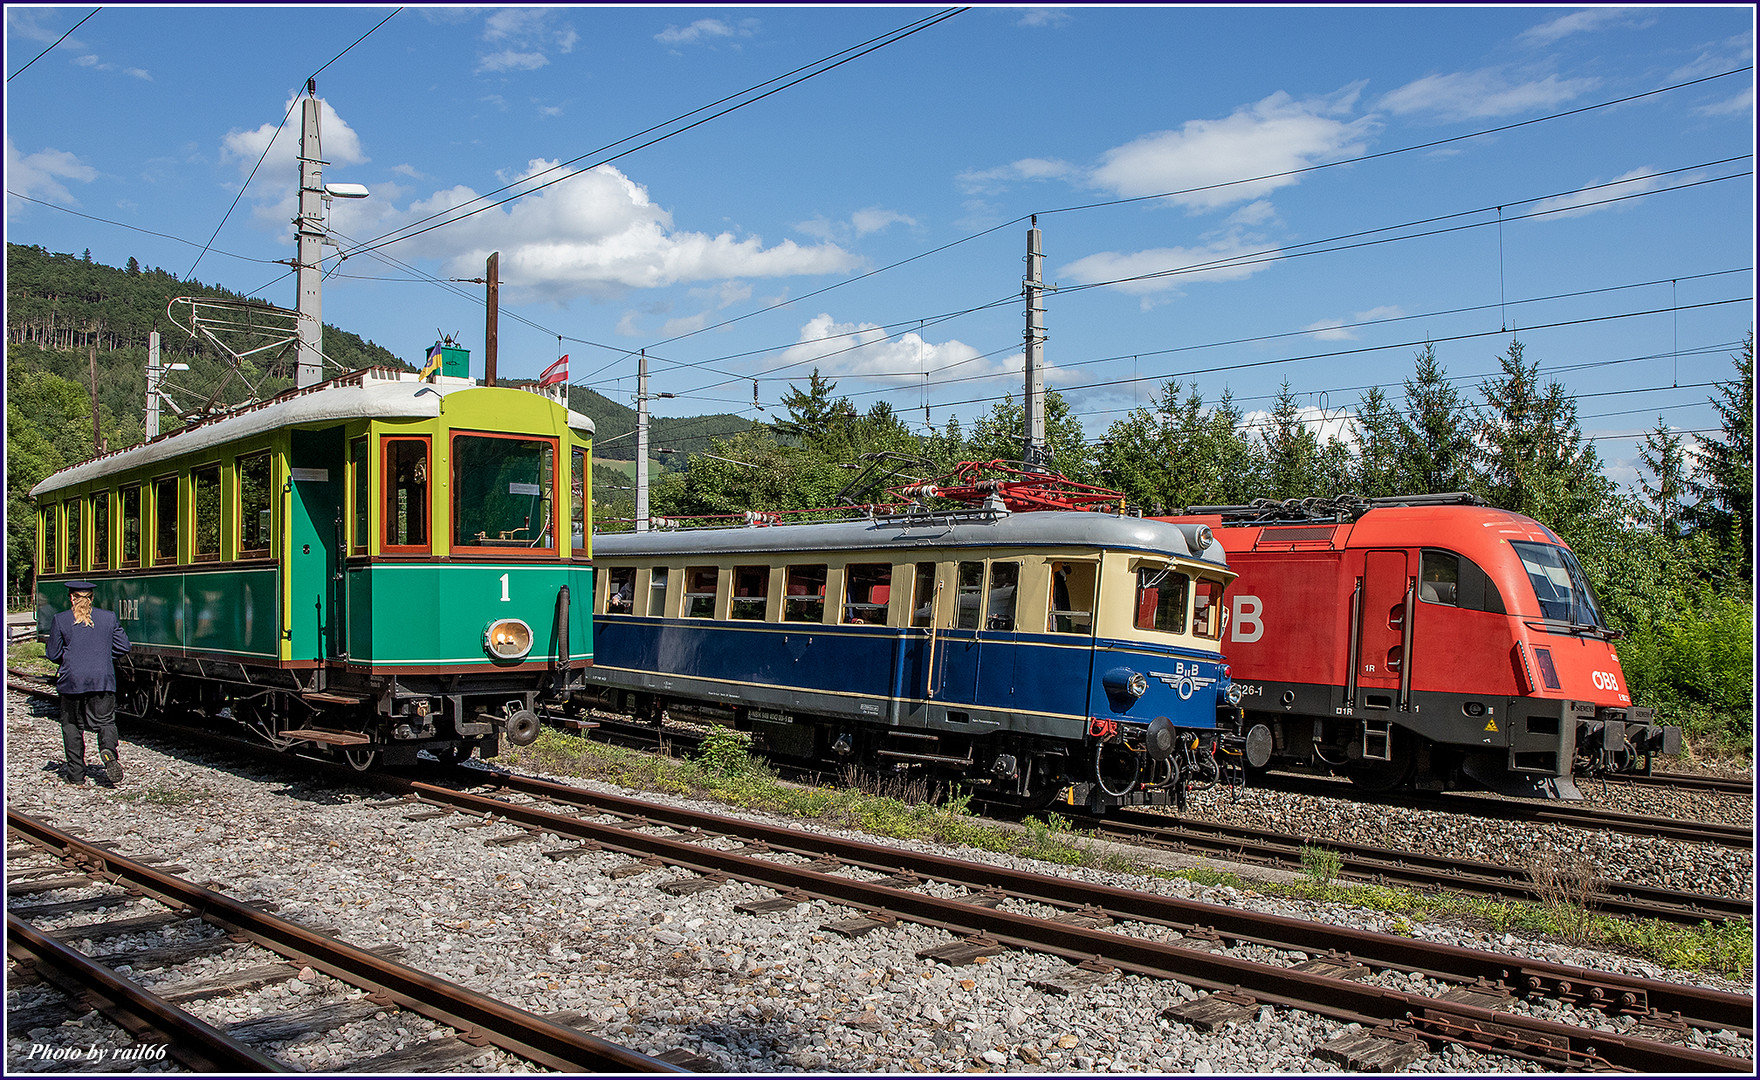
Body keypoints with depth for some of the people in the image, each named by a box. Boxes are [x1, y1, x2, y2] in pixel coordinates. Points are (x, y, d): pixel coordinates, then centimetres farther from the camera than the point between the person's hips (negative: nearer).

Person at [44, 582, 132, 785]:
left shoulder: (61, 620, -1)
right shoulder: (109, 617, 4)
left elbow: (52, 654, 2)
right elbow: (122, 646, 6)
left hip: (72, 680, -1)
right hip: (103, 680, 1)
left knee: (71, 724, 12)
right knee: (105, 721, 8)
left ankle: (75, 773, 14)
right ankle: (108, 751, -24)